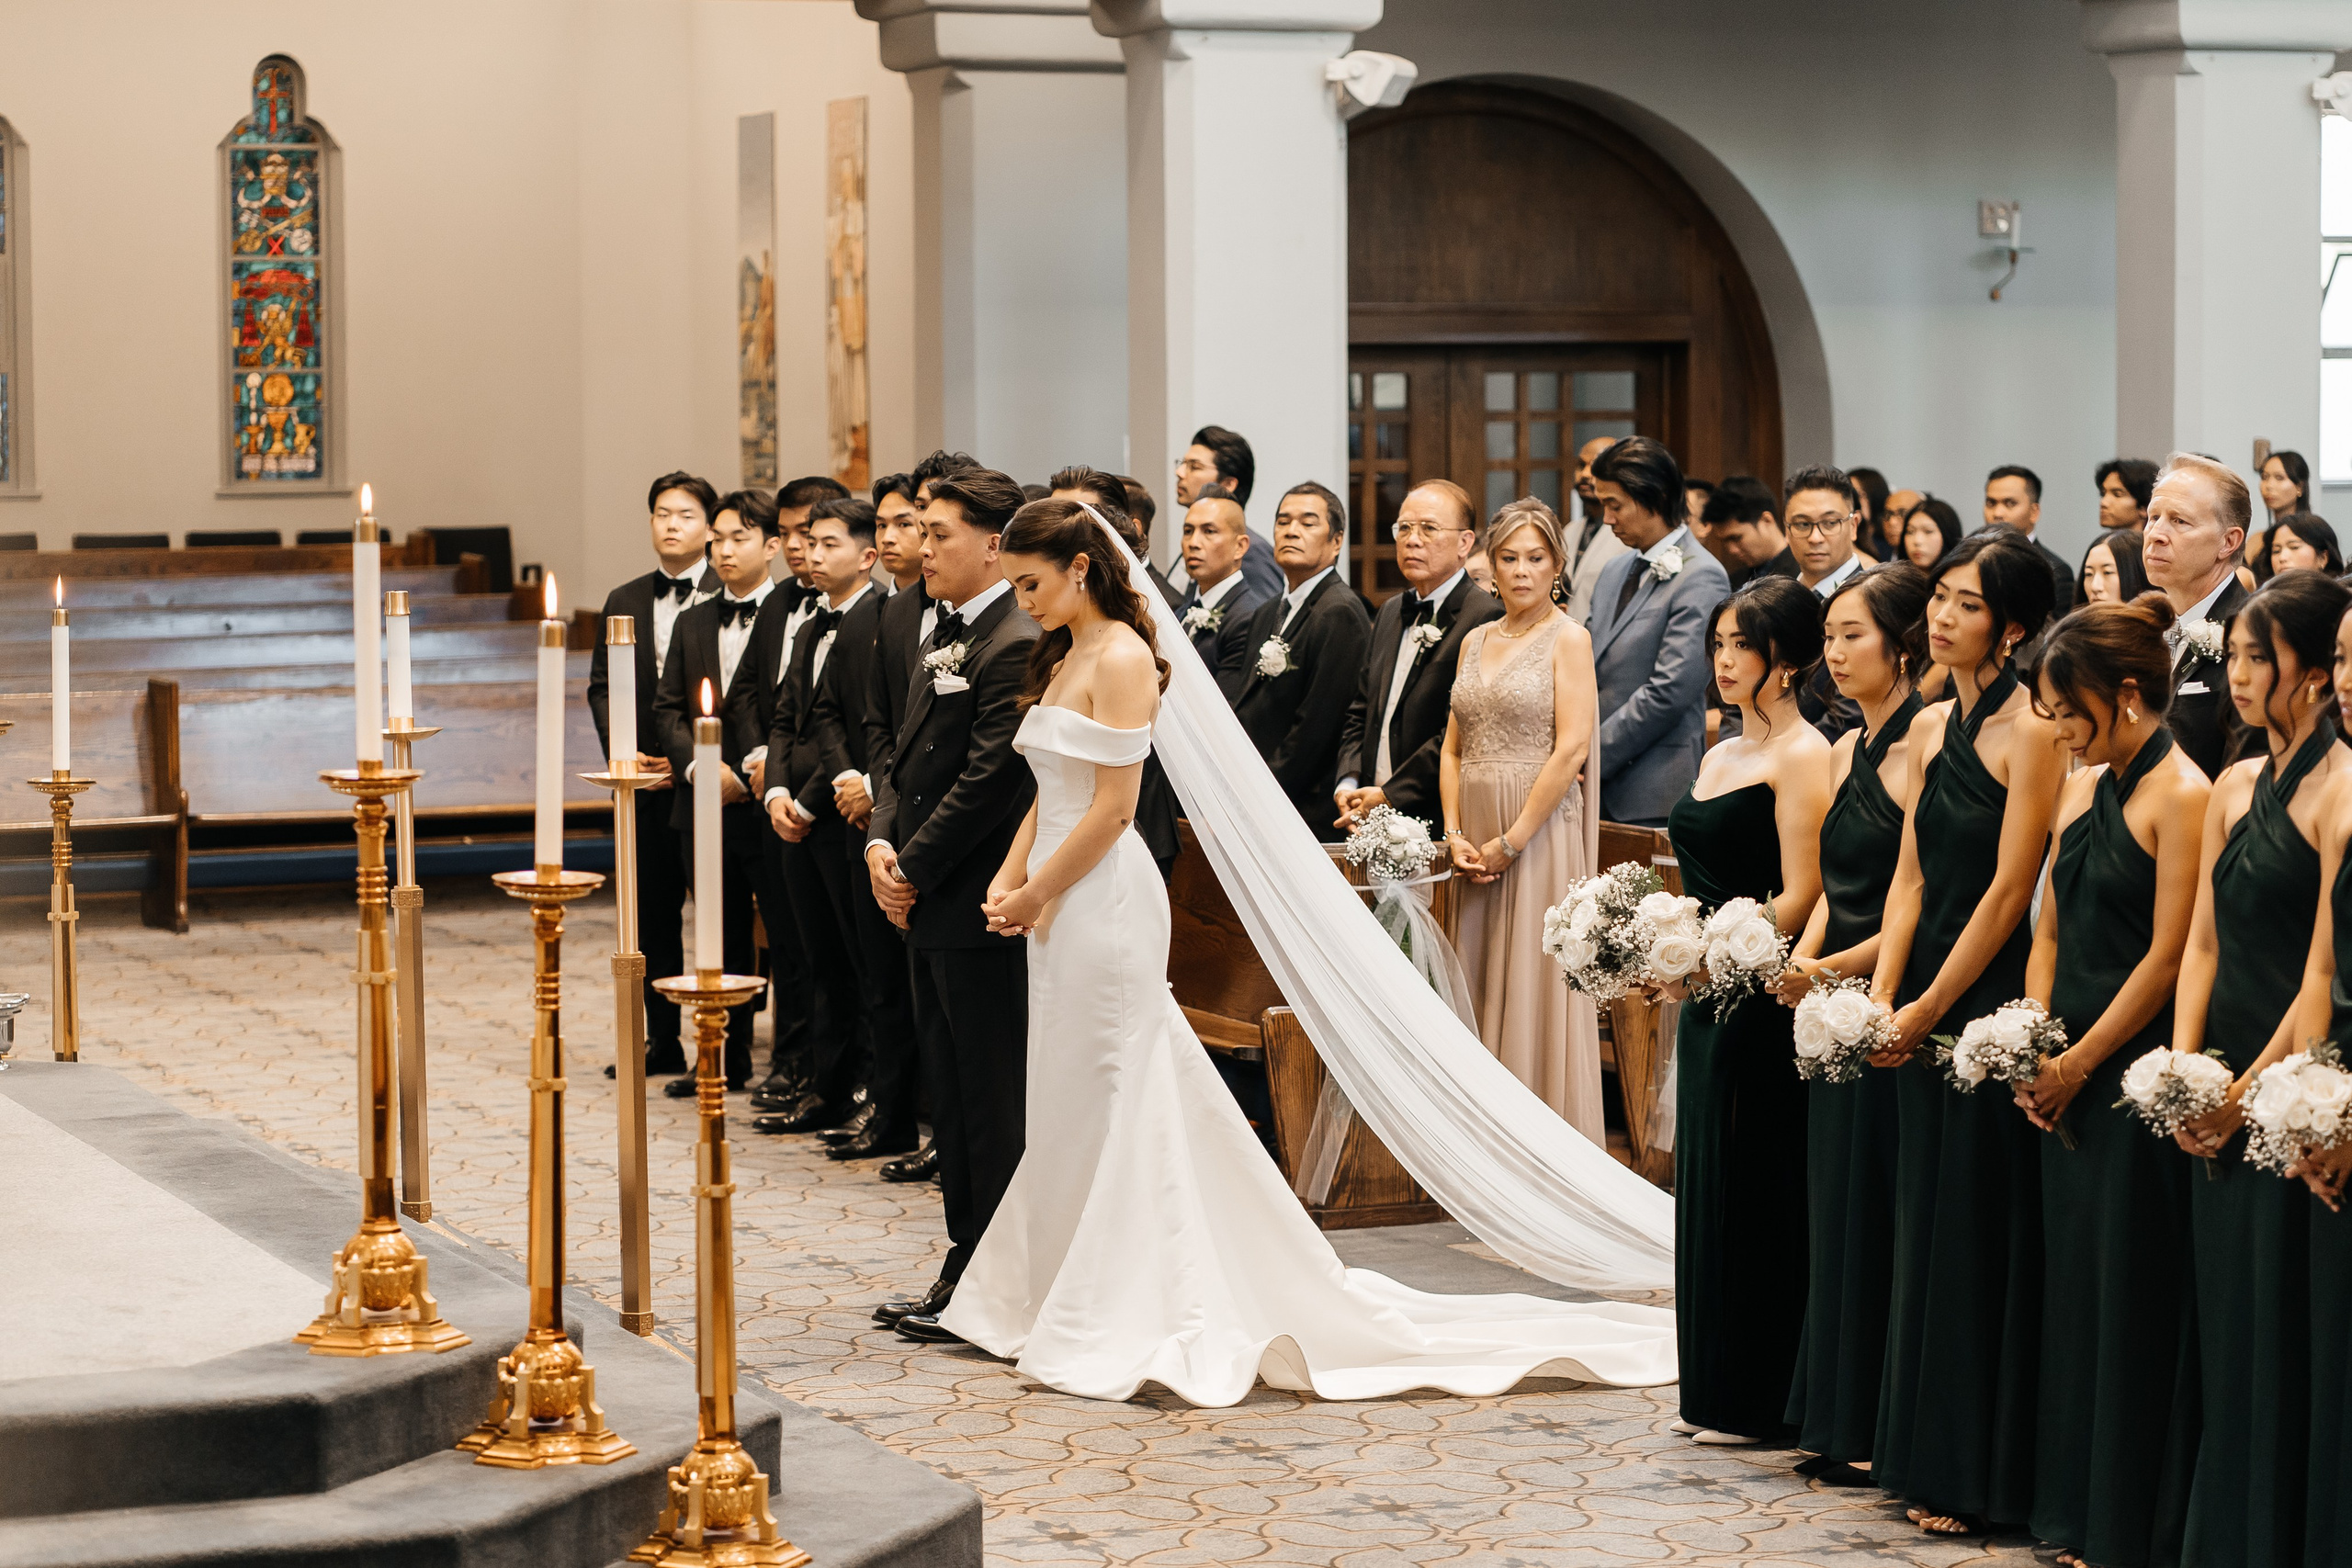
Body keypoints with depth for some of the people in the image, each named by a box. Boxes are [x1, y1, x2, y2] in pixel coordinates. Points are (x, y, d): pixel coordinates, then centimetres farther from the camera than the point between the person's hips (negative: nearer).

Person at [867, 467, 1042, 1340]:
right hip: (931, 908, 10)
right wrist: (882, 842, 2)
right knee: (949, 1094, 14)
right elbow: (907, 758, 18)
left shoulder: (1016, 646, -15)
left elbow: (989, 779, -19)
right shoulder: (945, 635, 16)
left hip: (979, 908, -10)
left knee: (992, 1100, -2)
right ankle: (964, 1272, 22)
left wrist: (916, 872, -14)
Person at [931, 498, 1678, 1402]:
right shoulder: (1063, 658, 14)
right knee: (1070, 1111, 13)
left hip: (1105, 902, -9)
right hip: (1061, 907, 9)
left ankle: (1114, 1327, 2)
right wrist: (1009, 878, 2)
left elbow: (1111, 808, -17)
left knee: (1105, 1107, -4)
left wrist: (1035, 895, -11)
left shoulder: (1122, 659, -14)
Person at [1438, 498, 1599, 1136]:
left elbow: (1572, 749, -13)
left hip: (1540, 828, -6)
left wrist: (1511, 841, -14)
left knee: (1536, 987, -5)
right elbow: (1453, 747, 14)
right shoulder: (1476, 640, 14)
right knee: (1479, 987, 7)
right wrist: (1455, 835, 0)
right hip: (1477, 837, 6)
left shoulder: (1568, 639, -5)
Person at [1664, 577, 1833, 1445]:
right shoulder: (1720, 756, 16)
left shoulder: (1802, 756, -10)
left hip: (1763, 995, -9)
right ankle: (1713, 1390, 18)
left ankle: (1759, 1399, 4)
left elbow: (1799, 898, -16)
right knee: (1706, 1178, 11)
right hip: (1711, 994, 9)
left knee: (1755, 1184, -3)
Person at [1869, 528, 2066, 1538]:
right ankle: (1929, 1457, 20)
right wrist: (1883, 997, 1)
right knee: (1928, 1232, 12)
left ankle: (1983, 1476, 6)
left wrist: (1928, 1009, -11)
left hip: (1994, 1001, -8)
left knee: (1982, 1239, -2)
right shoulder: (1931, 728, 12)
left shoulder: (2032, 730, -12)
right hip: (1923, 1011, 8)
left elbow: (2009, 890, -14)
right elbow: (1911, 877, 12)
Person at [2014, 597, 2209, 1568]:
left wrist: (2078, 1061, -11)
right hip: (2067, 1077, 8)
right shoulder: (2081, 789, 12)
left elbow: (2168, 956, -15)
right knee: (2072, 1284, 12)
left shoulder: (2180, 796, -13)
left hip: (2136, 1072, -8)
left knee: (2131, 1295, -2)